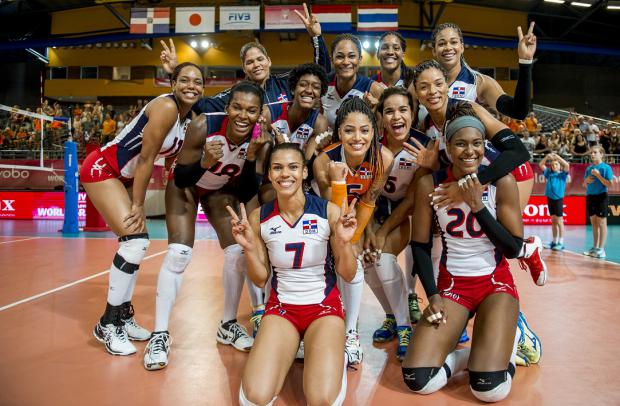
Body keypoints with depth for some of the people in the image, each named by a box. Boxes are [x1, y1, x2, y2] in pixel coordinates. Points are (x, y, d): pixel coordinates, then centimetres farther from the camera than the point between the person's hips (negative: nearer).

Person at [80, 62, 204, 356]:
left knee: (138, 243, 8)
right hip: (102, 169, -9)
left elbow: (175, 156, 9)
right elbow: (146, 158, -22)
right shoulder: (166, 107, -22)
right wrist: (138, 205, -16)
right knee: (134, 240, -16)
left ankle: (123, 316, 22)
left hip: (127, 177, 9)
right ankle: (107, 324, -3)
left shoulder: (190, 117, 4)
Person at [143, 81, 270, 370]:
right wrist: (205, 162, -45)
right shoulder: (204, 125, -33)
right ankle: (159, 334, -4)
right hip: (187, 186, -3)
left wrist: (252, 157, -31)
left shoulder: (260, 137, -24)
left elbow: (249, 192, -15)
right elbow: (181, 179, -26)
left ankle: (228, 325, 17)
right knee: (178, 254, -16)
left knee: (238, 252, -4)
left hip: (222, 190, 4)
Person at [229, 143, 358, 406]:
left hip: (324, 306, -1)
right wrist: (248, 248, -16)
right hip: (281, 307, 2)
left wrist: (344, 242, -24)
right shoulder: (259, 218, -5)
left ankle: (331, 357, 10)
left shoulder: (330, 212, -11)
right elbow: (261, 280, 3)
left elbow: (348, 275, -4)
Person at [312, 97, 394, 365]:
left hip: (355, 205, 1)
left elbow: (367, 203, -16)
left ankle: (351, 333, 12)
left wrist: (353, 239, -10)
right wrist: (338, 181, -49)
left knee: (354, 264, -6)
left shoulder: (383, 158, -32)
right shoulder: (325, 161, -38)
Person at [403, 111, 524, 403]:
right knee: (418, 381, -14)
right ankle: (474, 353, 14)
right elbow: (420, 245, 0)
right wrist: (433, 295, -9)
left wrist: (478, 206, -20)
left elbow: (514, 249, -10)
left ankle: (508, 335, 13)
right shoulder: (429, 184, -8)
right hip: (451, 284, 1)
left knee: (490, 388, -18)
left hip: (496, 283, -1)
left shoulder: (502, 182, -10)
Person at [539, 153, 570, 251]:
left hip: (558, 199, -5)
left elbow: (567, 165, -17)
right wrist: (547, 157, -3)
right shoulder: (549, 173, 10)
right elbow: (541, 165, 9)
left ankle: (561, 243, -3)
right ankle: (554, 241, 18)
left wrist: (557, 157, -14)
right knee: (553, 221, 11)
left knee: (559, 221, -4)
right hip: (550, 198, 5)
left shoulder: (562, 174, 0)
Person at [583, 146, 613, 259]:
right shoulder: (589, 168, 11)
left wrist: (598, 175, -19)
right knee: (594, 223, 10)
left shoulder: (606, 167, -6)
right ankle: (595, 247, 17)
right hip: (590, 196, 6)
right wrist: (586, 180, -4)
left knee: (602, 223, -3)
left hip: (601, 197, -6)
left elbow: (609, 184, -13)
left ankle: (601, 249, -1)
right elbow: (585, 185, 18)